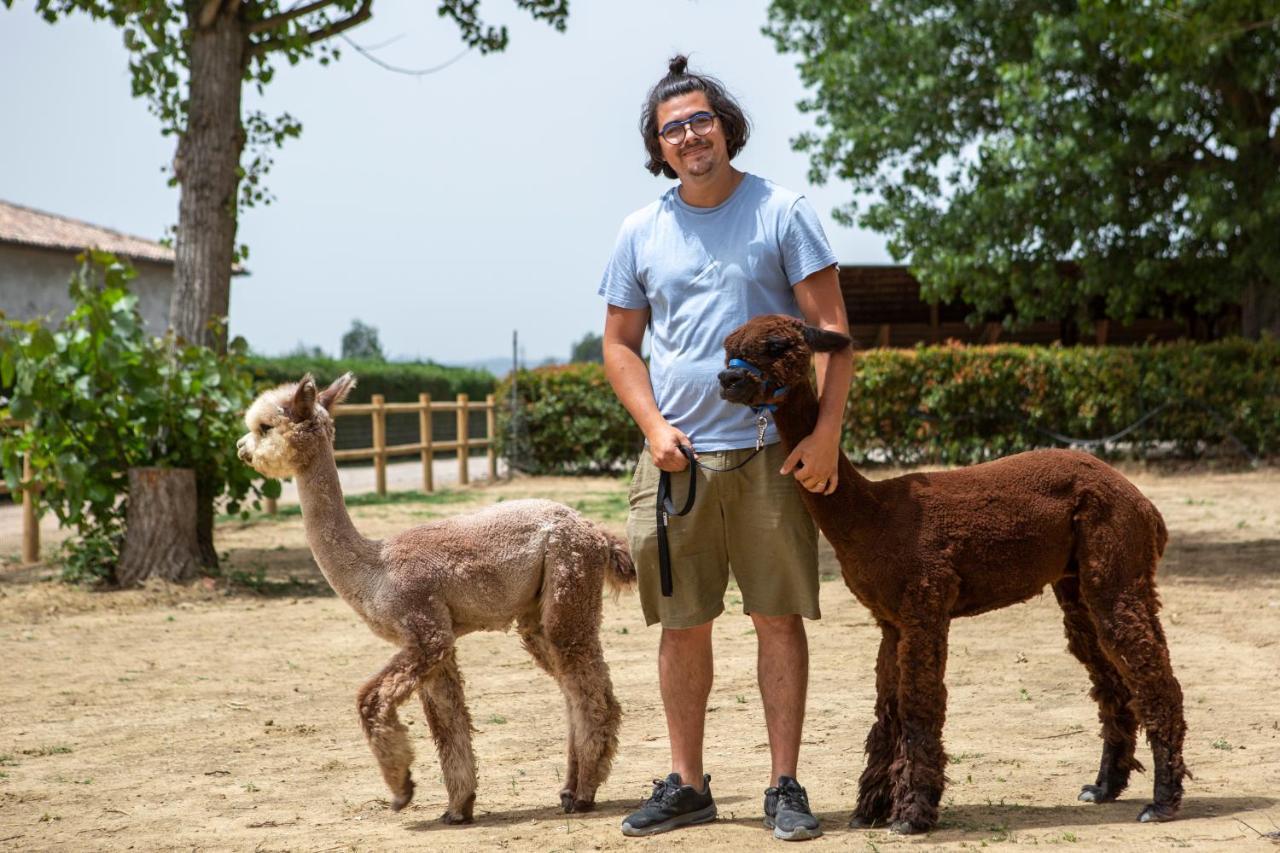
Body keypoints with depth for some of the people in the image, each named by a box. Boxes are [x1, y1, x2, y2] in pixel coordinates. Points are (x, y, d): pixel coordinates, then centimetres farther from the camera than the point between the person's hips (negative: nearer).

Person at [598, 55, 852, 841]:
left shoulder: (781, 212, 0)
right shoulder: (642, 232, 9)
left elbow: (831, 326, -4)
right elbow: (619, 343, 14)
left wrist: (826, 433, -12)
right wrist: (655, 427, -2)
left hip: (768, 453, -3)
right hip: (676, 454, 3)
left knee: (780, 617, 0)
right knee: (682, 623, 7)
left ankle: (785, 787, 7)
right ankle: (687, 784, 17)